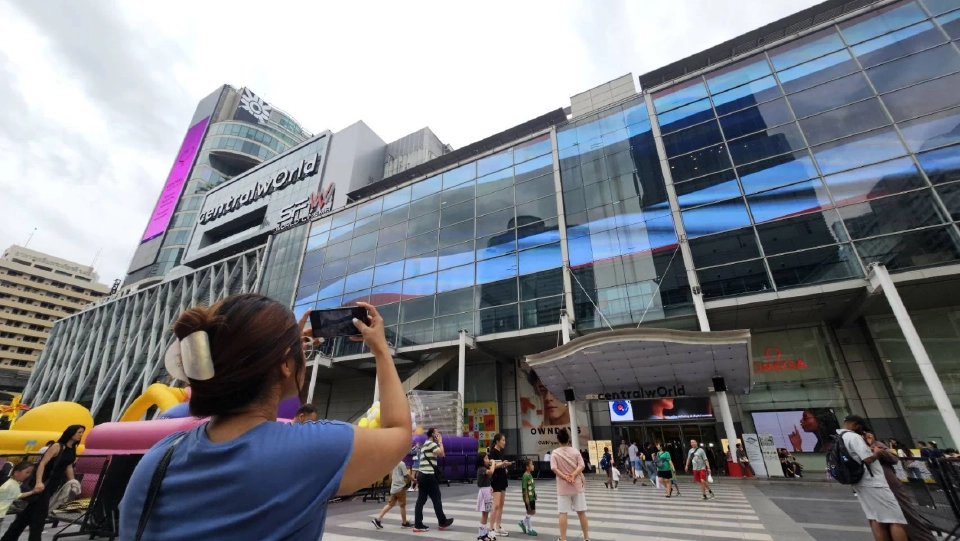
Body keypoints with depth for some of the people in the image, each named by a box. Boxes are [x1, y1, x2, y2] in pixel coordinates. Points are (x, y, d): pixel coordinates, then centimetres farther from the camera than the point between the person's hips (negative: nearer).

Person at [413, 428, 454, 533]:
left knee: (421, 500, 8)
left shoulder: (426, 444, 19)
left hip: (422, 475, 10)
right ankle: (442, 522, 14)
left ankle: (418, 525, 8)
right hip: (428, 475, -10)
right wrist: (440, 441, -12)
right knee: (436, 499, 3)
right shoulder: (431, 443, -12)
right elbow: (441, 453, -20)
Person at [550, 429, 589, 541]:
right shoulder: (575, 451, 0)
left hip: (563, 487, -2)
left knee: (563, 513, 3)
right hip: (577, 486, 2)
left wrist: (565, 477, -15)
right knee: (581, 512, 12)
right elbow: (582, 466, -10)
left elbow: (554, 468, -16)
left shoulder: (555, 453, -4)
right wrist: (573, 475, -17)